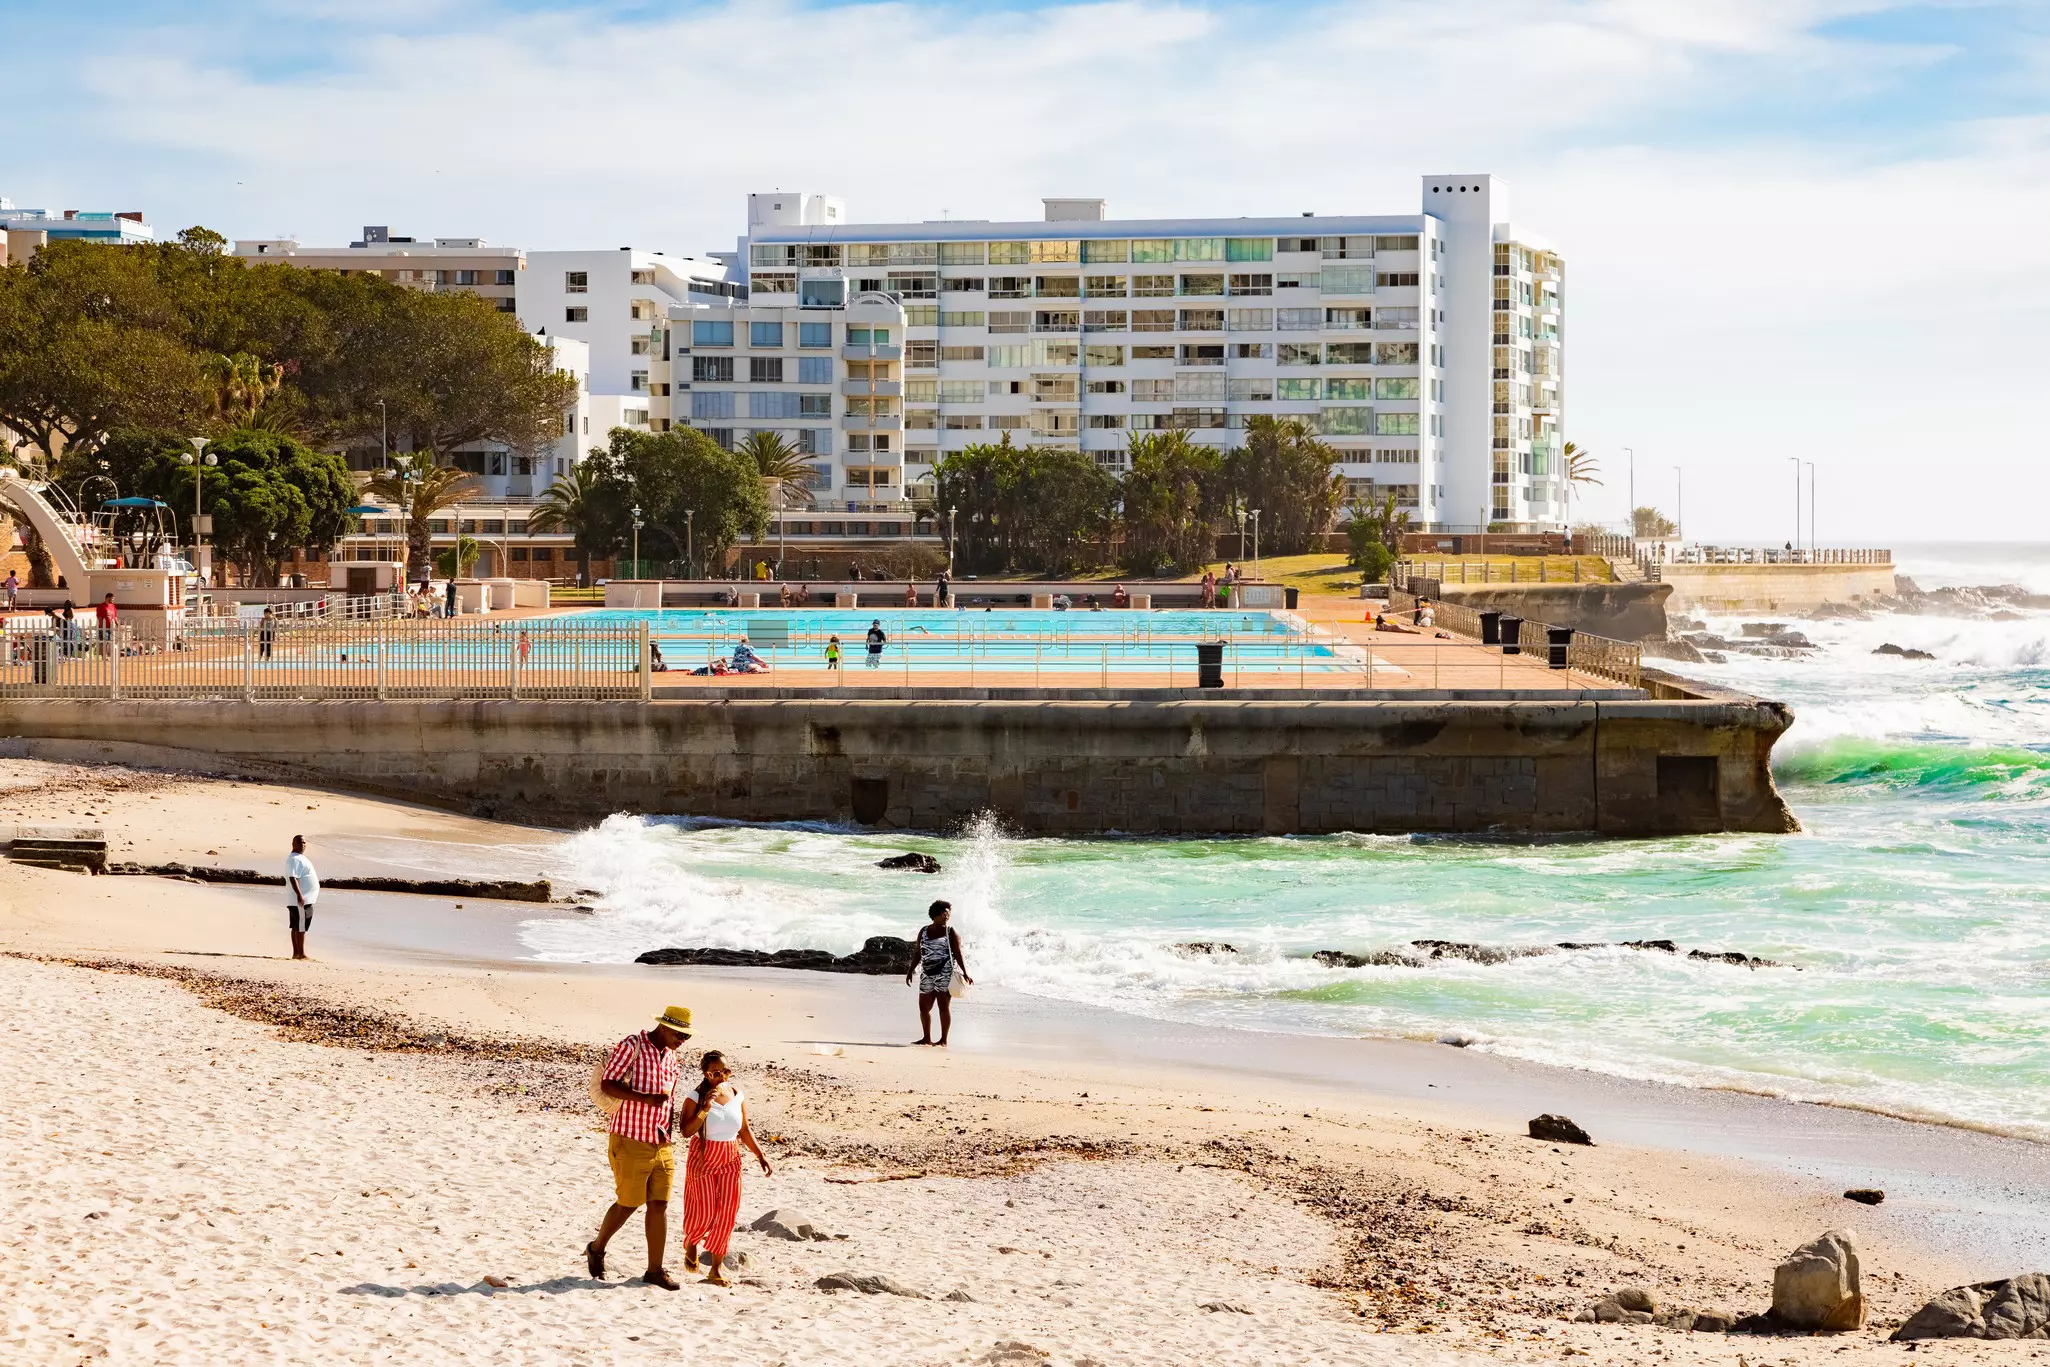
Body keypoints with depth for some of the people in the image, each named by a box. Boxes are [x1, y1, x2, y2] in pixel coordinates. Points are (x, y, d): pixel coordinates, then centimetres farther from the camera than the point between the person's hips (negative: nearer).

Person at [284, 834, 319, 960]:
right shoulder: (294, 859, -14)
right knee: (301, 927, -9)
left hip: (304, 899, 11)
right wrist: (299, 895, -30)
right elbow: (293, 878, -23)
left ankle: (296, 953, 14)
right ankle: (300, 953, -9)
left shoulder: (300, 858, 19)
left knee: (297, 927, 11)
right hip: (301, 900, -11)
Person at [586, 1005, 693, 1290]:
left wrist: (667, 1133, 11)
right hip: (630, 1141, -7)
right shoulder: (632, 1046, -12)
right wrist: (646, 1098, -26)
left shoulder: (670, 1056, 11)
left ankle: (655, 1270, 7)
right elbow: (606, 1085, -17)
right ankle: (596, 1249, 24)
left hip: (661, 1145, 7)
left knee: (659, 1205, 2)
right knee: (628, 1203, 1)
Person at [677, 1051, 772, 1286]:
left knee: (726, 1214, -1)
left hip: (730, 1160, 4)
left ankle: (715, 1269, 7)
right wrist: (705, 1108, -28)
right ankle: (690, 1246, 31)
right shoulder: (696, 1097, -11)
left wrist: (761, 1156, 7)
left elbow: (745, 1130, 13)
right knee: (704, 1212, -3)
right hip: (702, 1160, -4)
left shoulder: (737, 1096, 3)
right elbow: (686, 1130, -20)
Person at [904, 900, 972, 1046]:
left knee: (944, 1006, -5)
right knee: (924, 1007, 6)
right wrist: (910, 971, 14)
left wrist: (965, 974, -11)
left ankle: (943, 1040, -1)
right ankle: (926, 1038, 18)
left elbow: (958, 954, -3)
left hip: (945, 974, -5)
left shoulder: (951, 932, 1)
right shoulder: (924, 931, 12)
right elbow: (917, 954, 17)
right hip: (927, 974, 5)